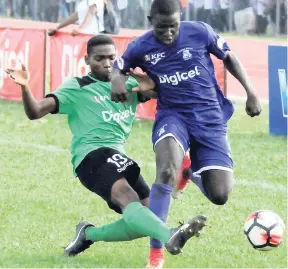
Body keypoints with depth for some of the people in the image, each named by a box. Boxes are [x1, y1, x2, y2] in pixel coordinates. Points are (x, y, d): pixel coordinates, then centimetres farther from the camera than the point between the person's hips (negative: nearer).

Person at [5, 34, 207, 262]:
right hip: (92, 156, -8)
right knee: (127, 197, -34)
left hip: (117, 157, 8)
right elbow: (35, 112, -3)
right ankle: (170, 237, -60)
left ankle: (89, 234, 22)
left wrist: (151, 87, -13)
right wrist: (25, 88, -24)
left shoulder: (128, 84, 20)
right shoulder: (77, 88, 5)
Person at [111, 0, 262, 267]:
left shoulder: (200, 32, -9)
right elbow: (118, 66, 14)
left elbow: (228, 57, 8)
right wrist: (117, 79, -10)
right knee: (166, 173, -33)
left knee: (219, 195, -8)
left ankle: (194, 172, 32)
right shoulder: (140, 47, -5)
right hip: (172, 115, -1)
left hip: (210, 117, 1)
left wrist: (250, 91, 3)